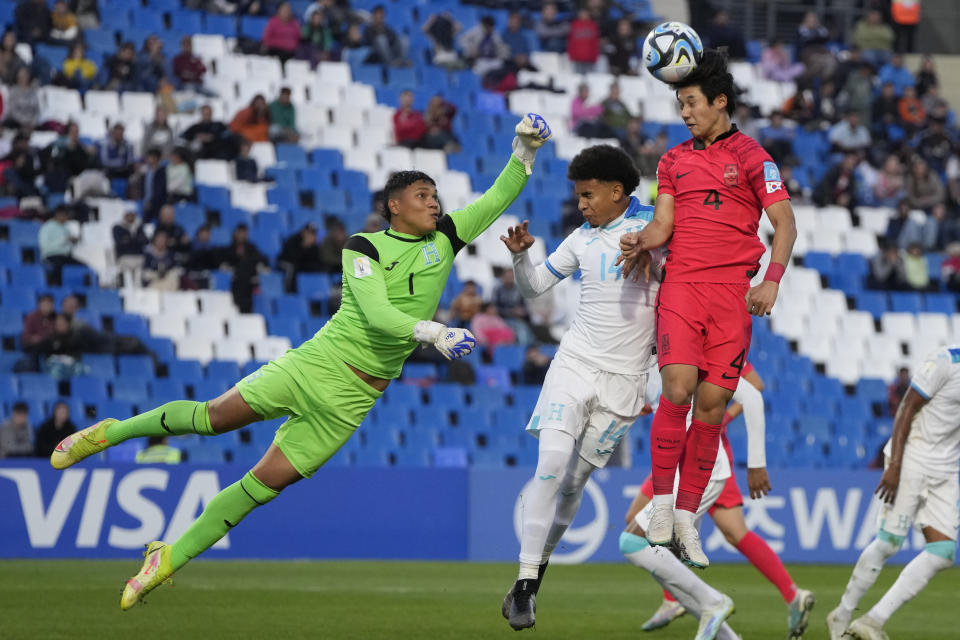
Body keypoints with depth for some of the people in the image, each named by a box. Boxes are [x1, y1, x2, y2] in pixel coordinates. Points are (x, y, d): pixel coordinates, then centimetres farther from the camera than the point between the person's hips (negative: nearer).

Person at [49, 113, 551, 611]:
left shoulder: (445, 239, 8)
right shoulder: (364, 247, -4)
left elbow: (497, 198, 11)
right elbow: (377, 315, -18)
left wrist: (525, 150, -3)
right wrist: (430, 331, -31)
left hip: (354, 397, 3)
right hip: (317, 363, -3)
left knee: (266, 482, -2)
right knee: (215, 416, -8)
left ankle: (169, 559, 4)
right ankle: (112, 431, 17)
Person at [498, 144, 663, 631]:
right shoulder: (582, 240, 8)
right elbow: (535, 286, 16)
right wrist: (521, 255, -3)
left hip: (624, 380, -1)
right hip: (574, 365, 1)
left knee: (574, 482, 3)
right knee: (550, 467, -16)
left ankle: (533, 578, 19)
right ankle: (524, 584, -15)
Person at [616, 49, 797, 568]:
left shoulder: (750, 156, 6)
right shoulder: (674, 160, 18)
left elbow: (784, 221, 1)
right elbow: (665, 223, 13)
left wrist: (771, 281, -11)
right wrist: (642, 242, -10)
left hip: (732, 290, -1)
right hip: (681, 284, 1)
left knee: (713, 403, -4)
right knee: (678, 388, -18)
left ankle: (687, 519, 3)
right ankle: (661, 501, -6)